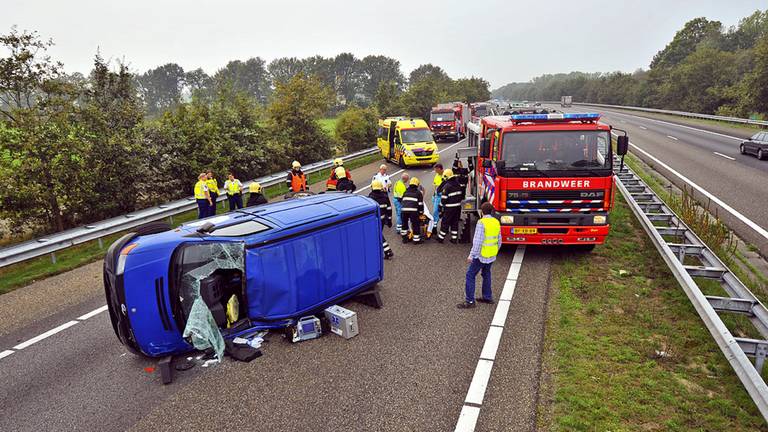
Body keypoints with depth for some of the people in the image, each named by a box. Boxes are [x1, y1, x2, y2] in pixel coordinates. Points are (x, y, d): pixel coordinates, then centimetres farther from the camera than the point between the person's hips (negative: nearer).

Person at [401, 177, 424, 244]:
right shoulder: (418, 193, 10)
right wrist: (420, 213, 15)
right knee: (416, 224, 5)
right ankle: (416, 240, 8)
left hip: (404, 209, 4)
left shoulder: (406, 192, 23)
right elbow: (420, 204, 6)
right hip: (413, 210, -4)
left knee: (404, 223, 20)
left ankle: (404, 238, 28)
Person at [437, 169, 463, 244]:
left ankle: (441, 238, 13)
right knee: (455, 222, 14)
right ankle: (454, 239, 17)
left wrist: (441, 209, -4)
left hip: (450, 208, -6)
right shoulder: (457, 184, 5)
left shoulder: (446, 186, -15)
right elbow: (460, 195, 13)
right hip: (458, 206, 6)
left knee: (445, 223, 5)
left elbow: (443, 199, -13)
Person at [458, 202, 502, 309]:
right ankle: (487, 297, 31)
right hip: (492, 256, 8)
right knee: (486, 274, 23)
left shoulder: (481, 222, -18)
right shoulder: (496, 222, 4)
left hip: (481, 255, -7)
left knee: (470, 275, 0)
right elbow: (499, 241, 10)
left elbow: (478, 241, -22)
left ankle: (469, 301, -1)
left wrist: (471, 255, -16)